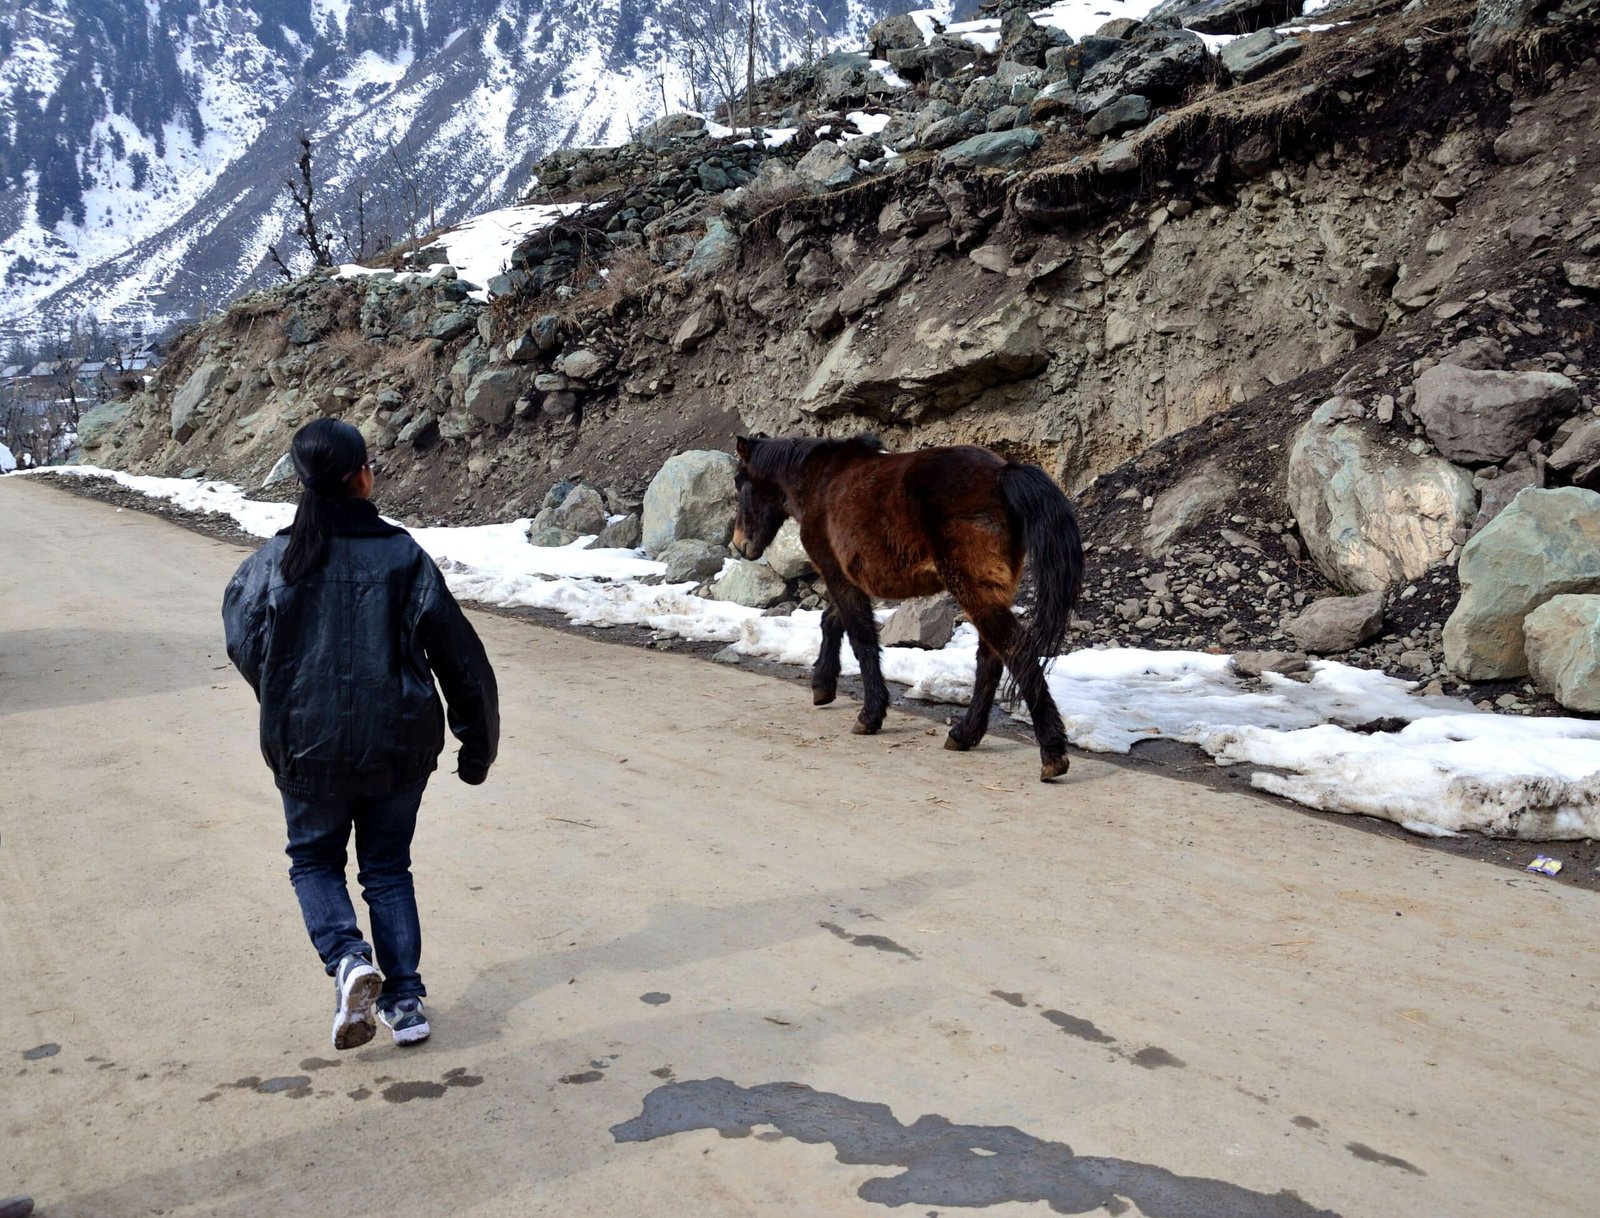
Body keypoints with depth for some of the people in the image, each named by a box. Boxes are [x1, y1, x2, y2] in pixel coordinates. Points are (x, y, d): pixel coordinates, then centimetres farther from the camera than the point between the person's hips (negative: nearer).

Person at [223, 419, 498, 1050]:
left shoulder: (274, 561, -8)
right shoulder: (404, 556, -8)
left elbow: (244, 646, 1)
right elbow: (458, 653, -5)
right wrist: (478, 740, 6)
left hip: (308, 748, -1)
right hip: (398, 745, 1)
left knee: (314, 860, 20)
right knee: (388, 868, 17)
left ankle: (348, 957, -5)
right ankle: (405, 999, 15)